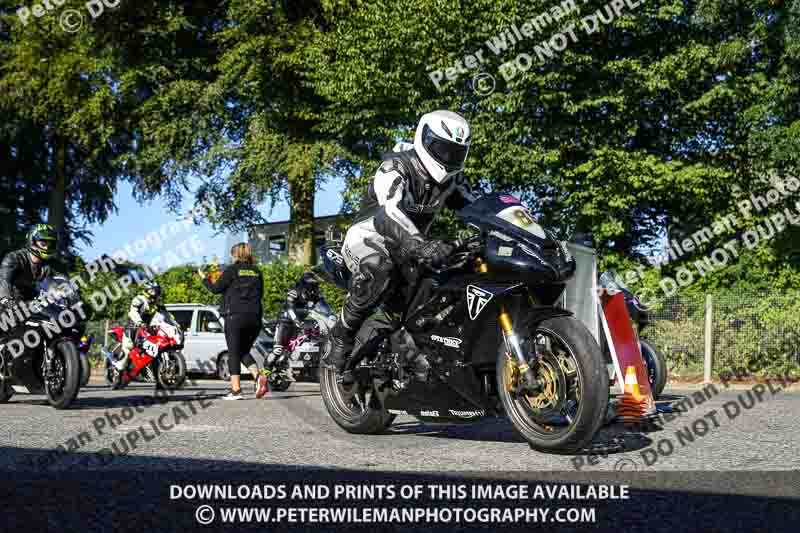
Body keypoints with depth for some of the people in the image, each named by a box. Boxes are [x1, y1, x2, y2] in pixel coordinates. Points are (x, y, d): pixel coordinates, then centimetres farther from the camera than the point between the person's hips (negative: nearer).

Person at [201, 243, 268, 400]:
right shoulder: (257, 272, 12)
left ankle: (236, 389, -3)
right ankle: (258, 376, -9)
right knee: (244, 351, 15)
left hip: (235, 316, -5)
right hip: (255, 317, 5)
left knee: (234, 352, 2)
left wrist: (204, 278, 15)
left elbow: (216, 288, -2)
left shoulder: (232, 270, -3)